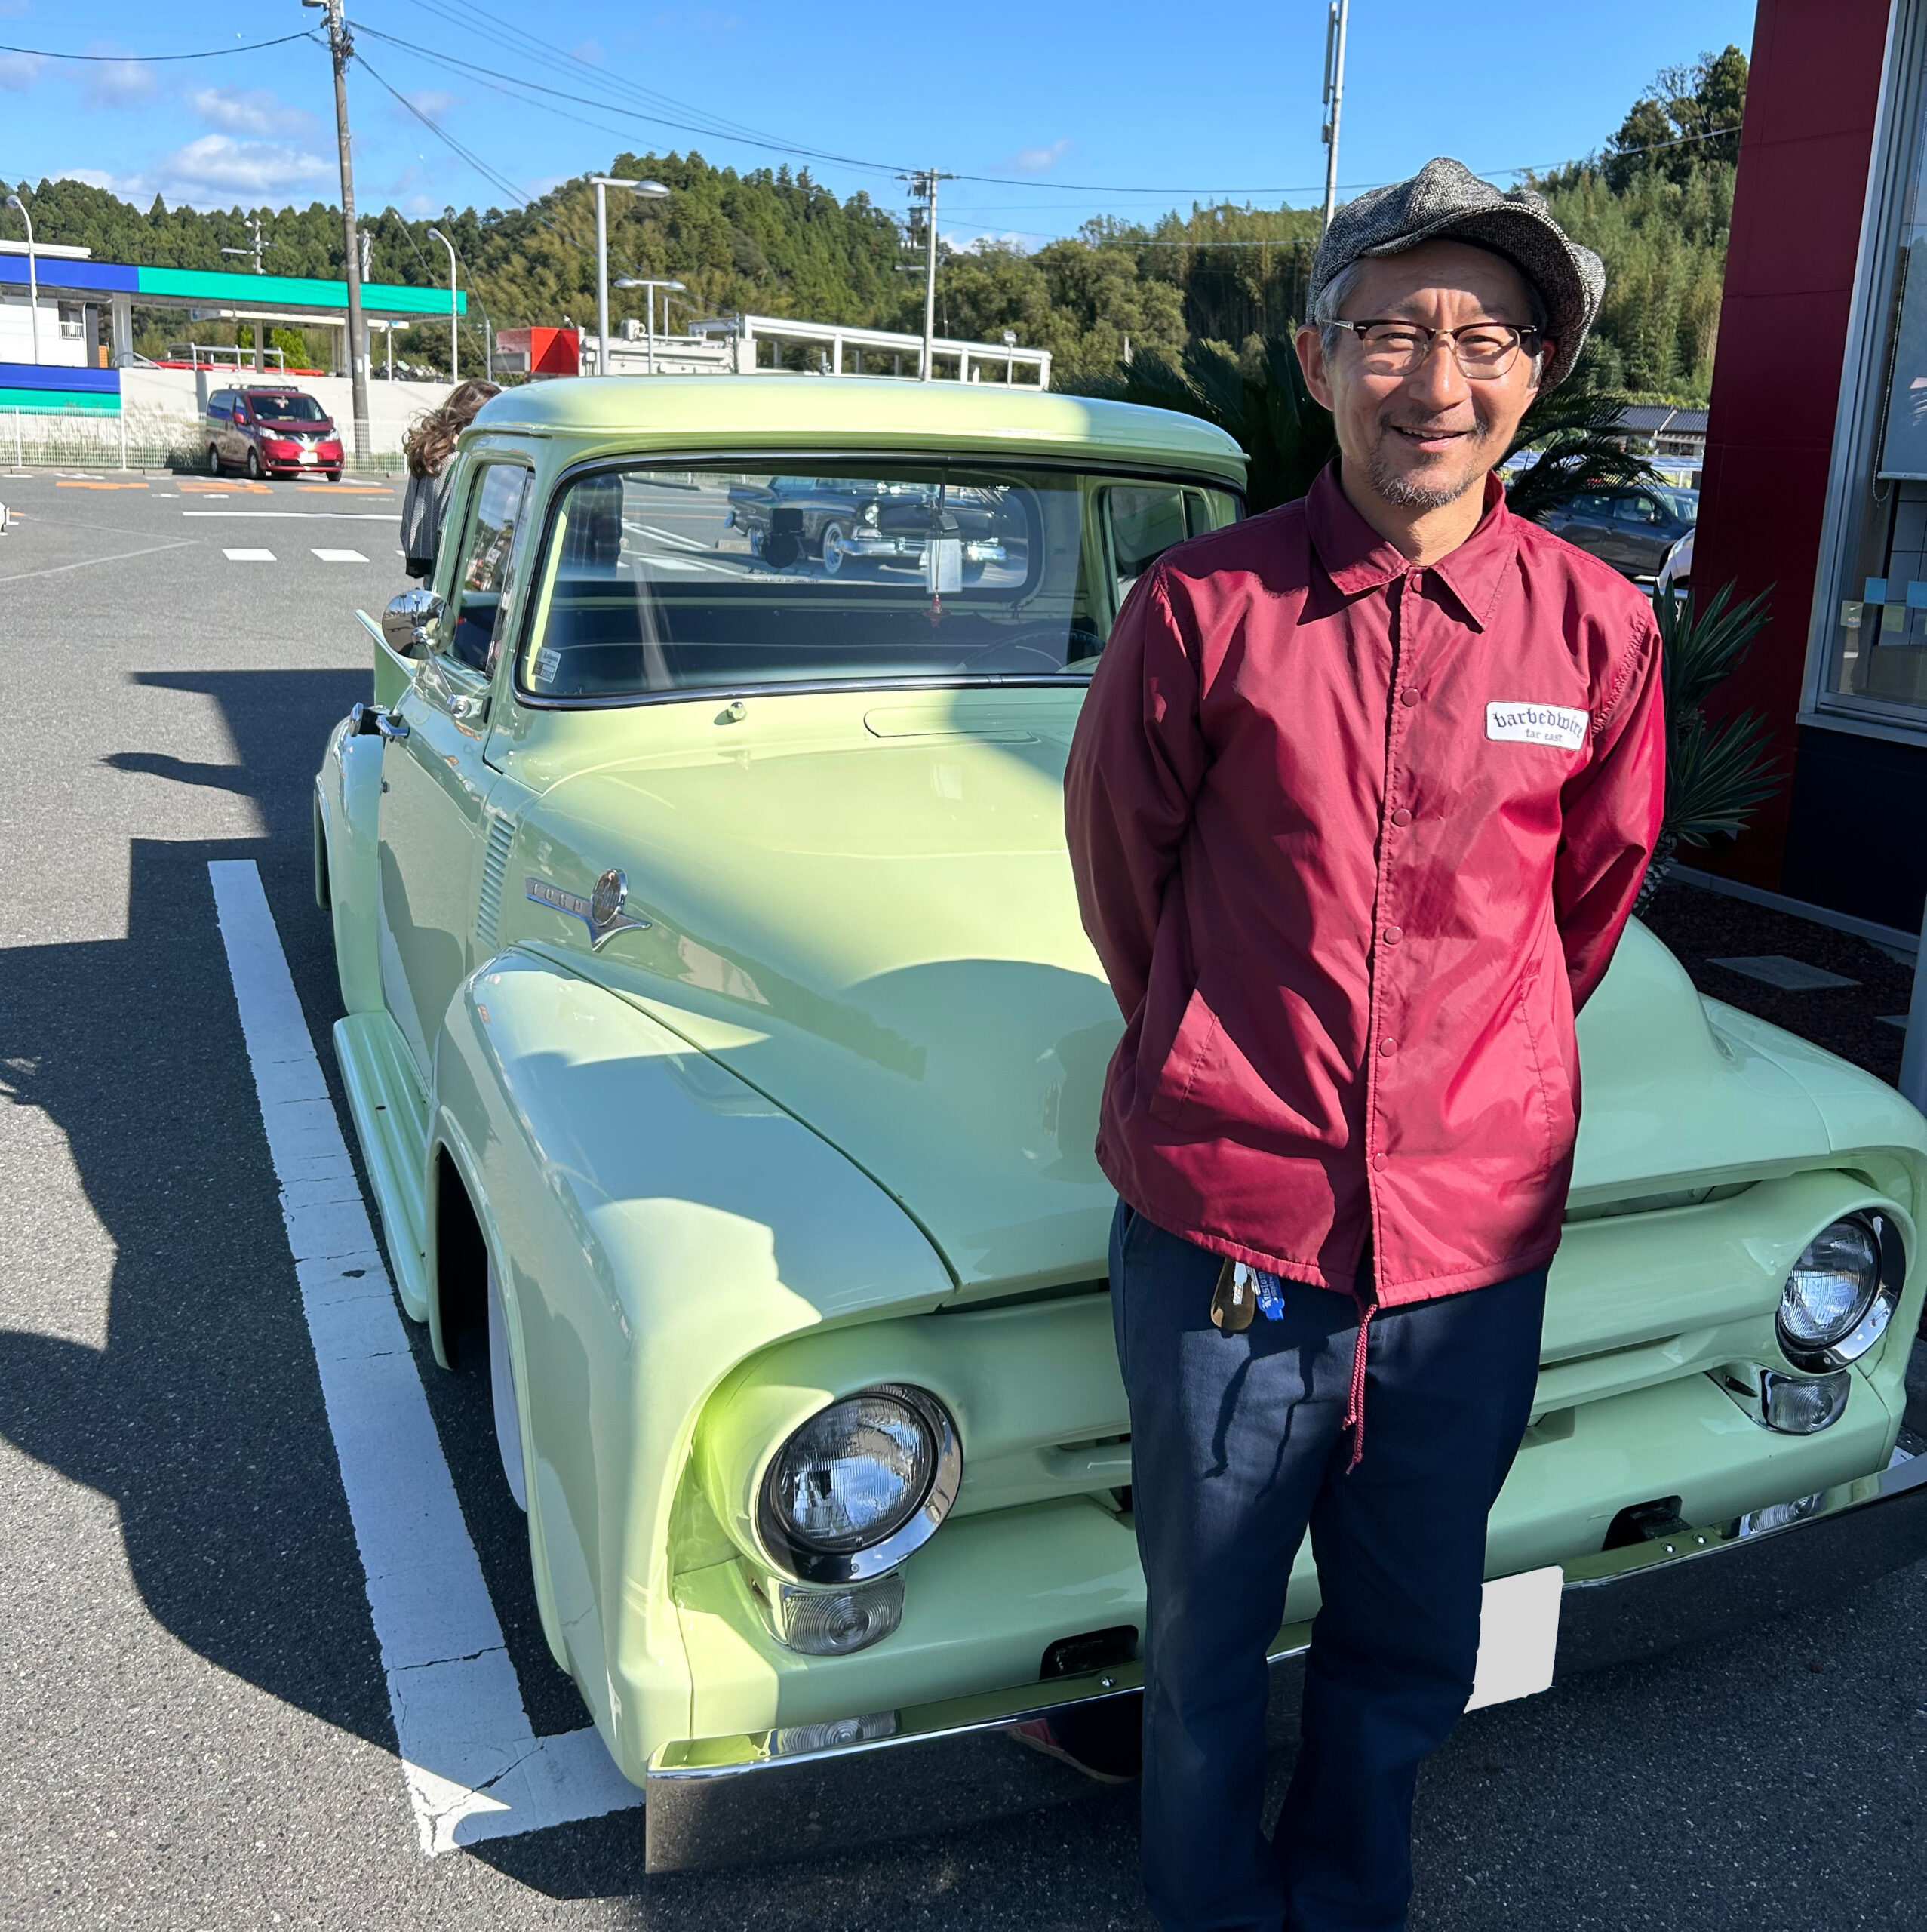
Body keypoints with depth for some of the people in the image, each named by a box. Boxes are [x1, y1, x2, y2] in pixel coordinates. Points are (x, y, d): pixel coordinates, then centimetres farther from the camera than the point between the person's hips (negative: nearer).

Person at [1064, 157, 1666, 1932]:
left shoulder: (1600, 631, -2)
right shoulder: (1203, 608, -8)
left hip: (1474, 1247, 2)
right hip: (1223, 1230, -2)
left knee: (1409, 1653, 20)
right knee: (1207, 1642, 16)